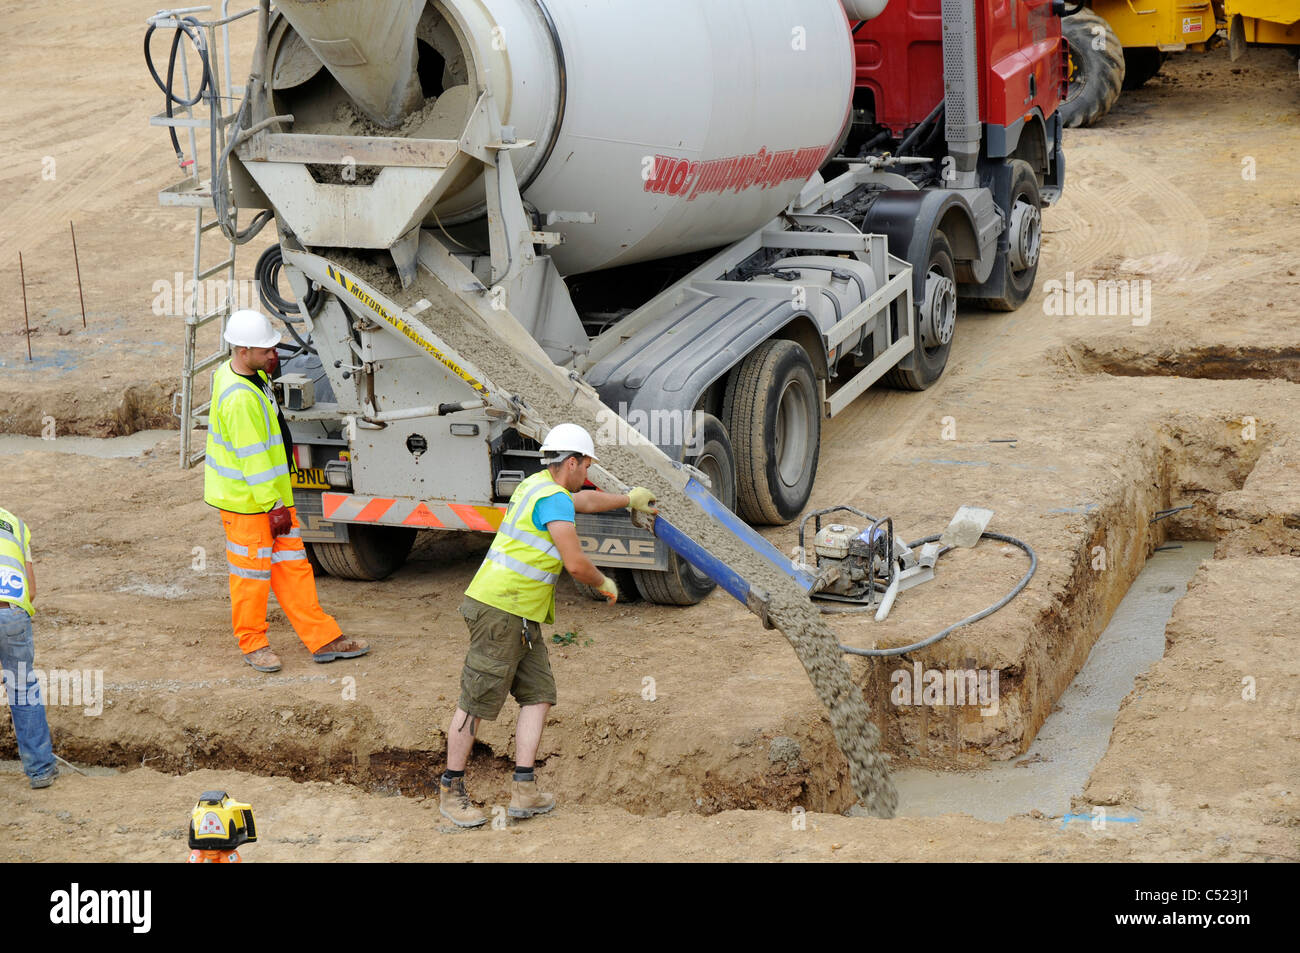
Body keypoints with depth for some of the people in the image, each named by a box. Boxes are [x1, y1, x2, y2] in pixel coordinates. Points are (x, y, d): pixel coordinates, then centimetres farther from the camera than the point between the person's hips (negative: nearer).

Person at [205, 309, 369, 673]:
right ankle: (253, 643, 23)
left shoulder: (237, 372, 3)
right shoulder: (240, 398, -28)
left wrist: (268, 366, 11)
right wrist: (274, 505, -21)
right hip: (248, 501, -10)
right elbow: (252, 457, -26)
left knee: (292, 565, 13)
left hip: (272, 492, 10)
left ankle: (322, 638, 18)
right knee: (252, 572, 6)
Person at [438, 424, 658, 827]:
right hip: (500, 610, -10)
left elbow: (586, 500, 39)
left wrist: (629, 499, 51)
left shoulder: (538, 485, 18)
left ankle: (523, 791, 4)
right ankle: (451, 792, 3)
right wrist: (605, 584, 2)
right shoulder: (554, 498, -14)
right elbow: (576, 564, -18)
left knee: (538, 696, 6)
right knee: (476, 701, -3)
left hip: (522, 617, 10)